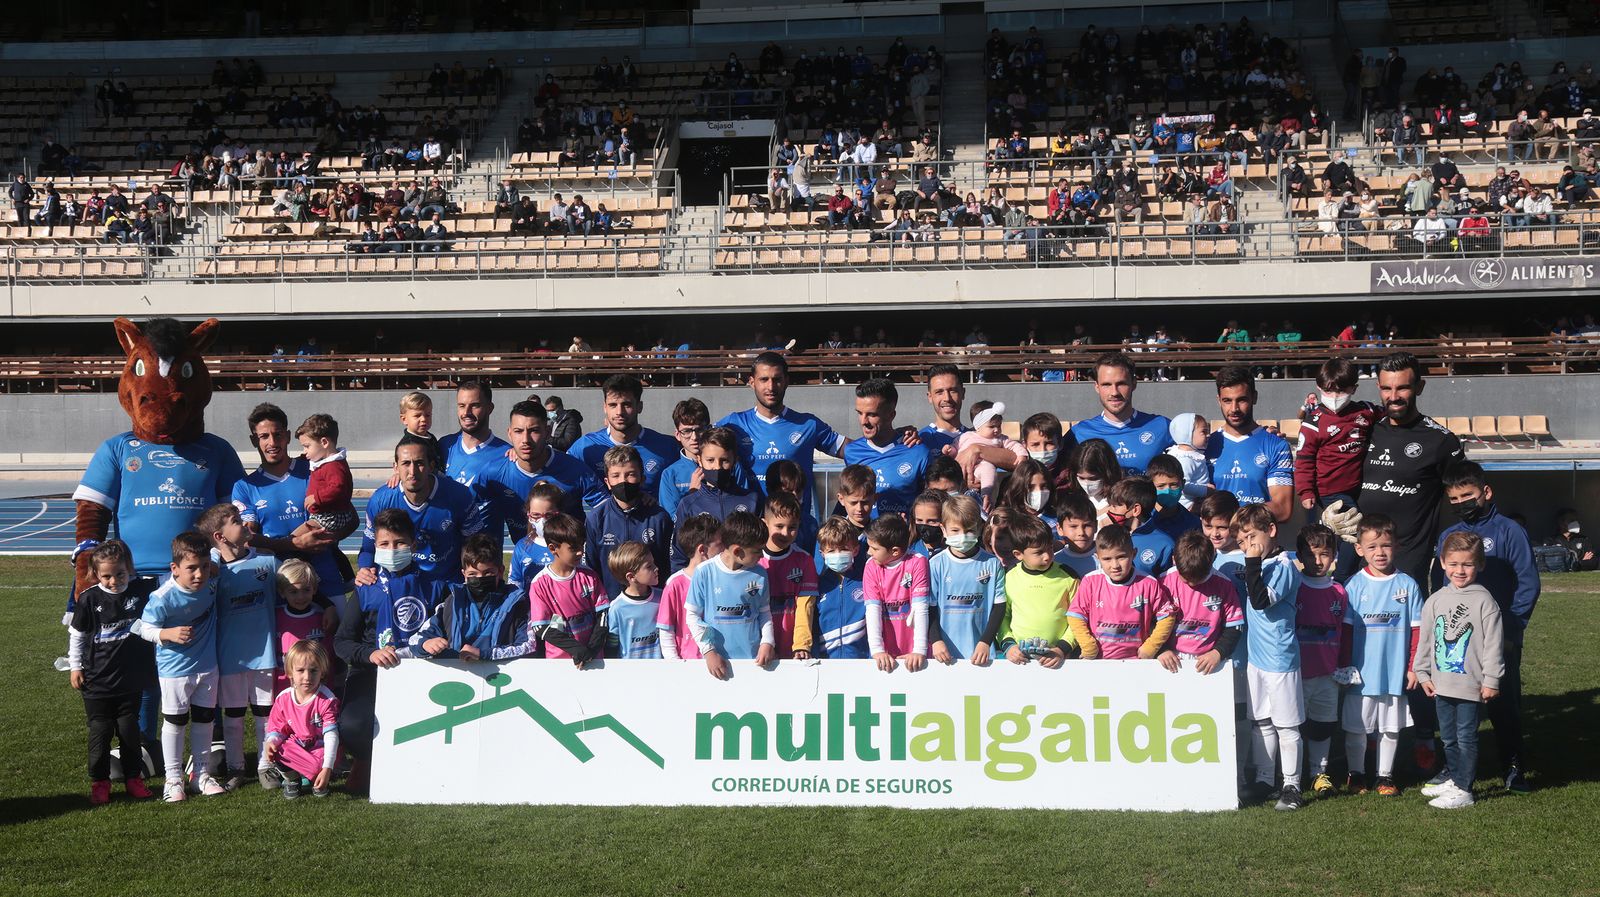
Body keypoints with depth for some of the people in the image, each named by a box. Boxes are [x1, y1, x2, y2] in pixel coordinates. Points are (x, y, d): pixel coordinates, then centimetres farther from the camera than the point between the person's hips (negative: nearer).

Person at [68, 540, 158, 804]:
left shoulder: (143, 589, -7)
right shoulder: (89, 598, -9)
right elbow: (76, 634, 3)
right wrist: (75, 666, 5)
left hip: (131, 680, 1)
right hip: (97, 681, -1)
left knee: (129, 729, 9)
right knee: (100, 731, 6)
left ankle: (134, 778, 22)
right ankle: (99, 782, 19)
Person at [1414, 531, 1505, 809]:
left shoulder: (1484, 601, -8)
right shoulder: (1435, 601, 7)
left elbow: (1493, 643, -9)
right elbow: (1425, 638, 13)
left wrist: (1491, 680, -10)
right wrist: (1422, 673, 11)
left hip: (1471, 685, -5)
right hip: (1441, 683, 5)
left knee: (1466, 738, -1)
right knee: (1449, 738, 17)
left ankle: (1463, 790, 5)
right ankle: (1453, 779, 31)